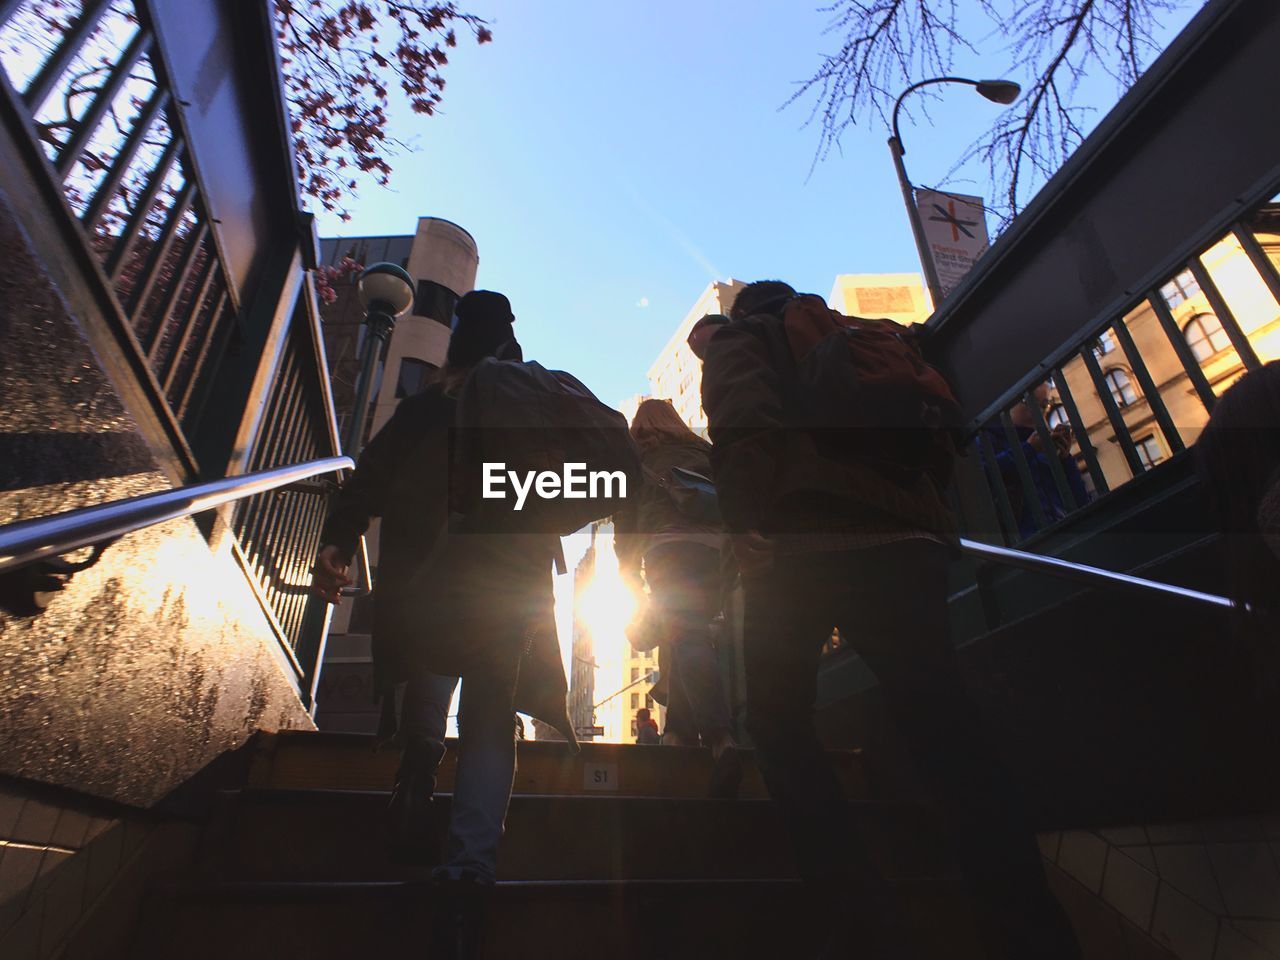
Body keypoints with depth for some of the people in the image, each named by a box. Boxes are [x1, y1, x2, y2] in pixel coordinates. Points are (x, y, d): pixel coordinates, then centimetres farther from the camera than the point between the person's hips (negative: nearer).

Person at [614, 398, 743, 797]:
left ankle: (721, 739, -36)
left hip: (669, 548, -4)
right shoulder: (703, 452, 27)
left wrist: (630, 573, 18)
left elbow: (625, 517, 12)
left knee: (686, 642, -17)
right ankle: (682, 732, 14)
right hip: (717, 549, 5)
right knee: (688, 639, 18)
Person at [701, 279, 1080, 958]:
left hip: (798, 545, -5)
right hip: (906, 539, 5)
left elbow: (744, 428, -8)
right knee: (944, 732, 3)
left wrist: (744, 521, -17)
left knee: (780, 726, 6)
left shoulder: (743, 337, 17)